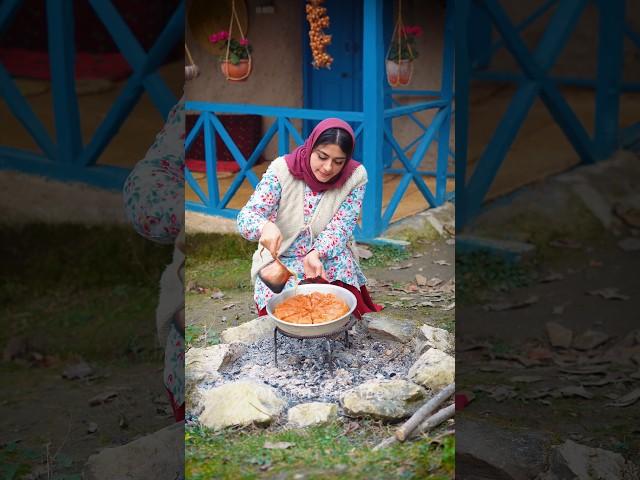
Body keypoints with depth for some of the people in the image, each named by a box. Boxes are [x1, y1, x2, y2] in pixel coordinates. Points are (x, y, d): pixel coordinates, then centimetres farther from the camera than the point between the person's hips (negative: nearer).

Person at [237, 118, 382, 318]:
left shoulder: (355, 177, -10)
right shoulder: (282, 169, -14)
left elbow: (339, 229, -12)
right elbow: (246, 217, -19)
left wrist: (316, 254, -33)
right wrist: (265, 226, -44)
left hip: (330, 259, 1)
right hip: (281, 259, -1)